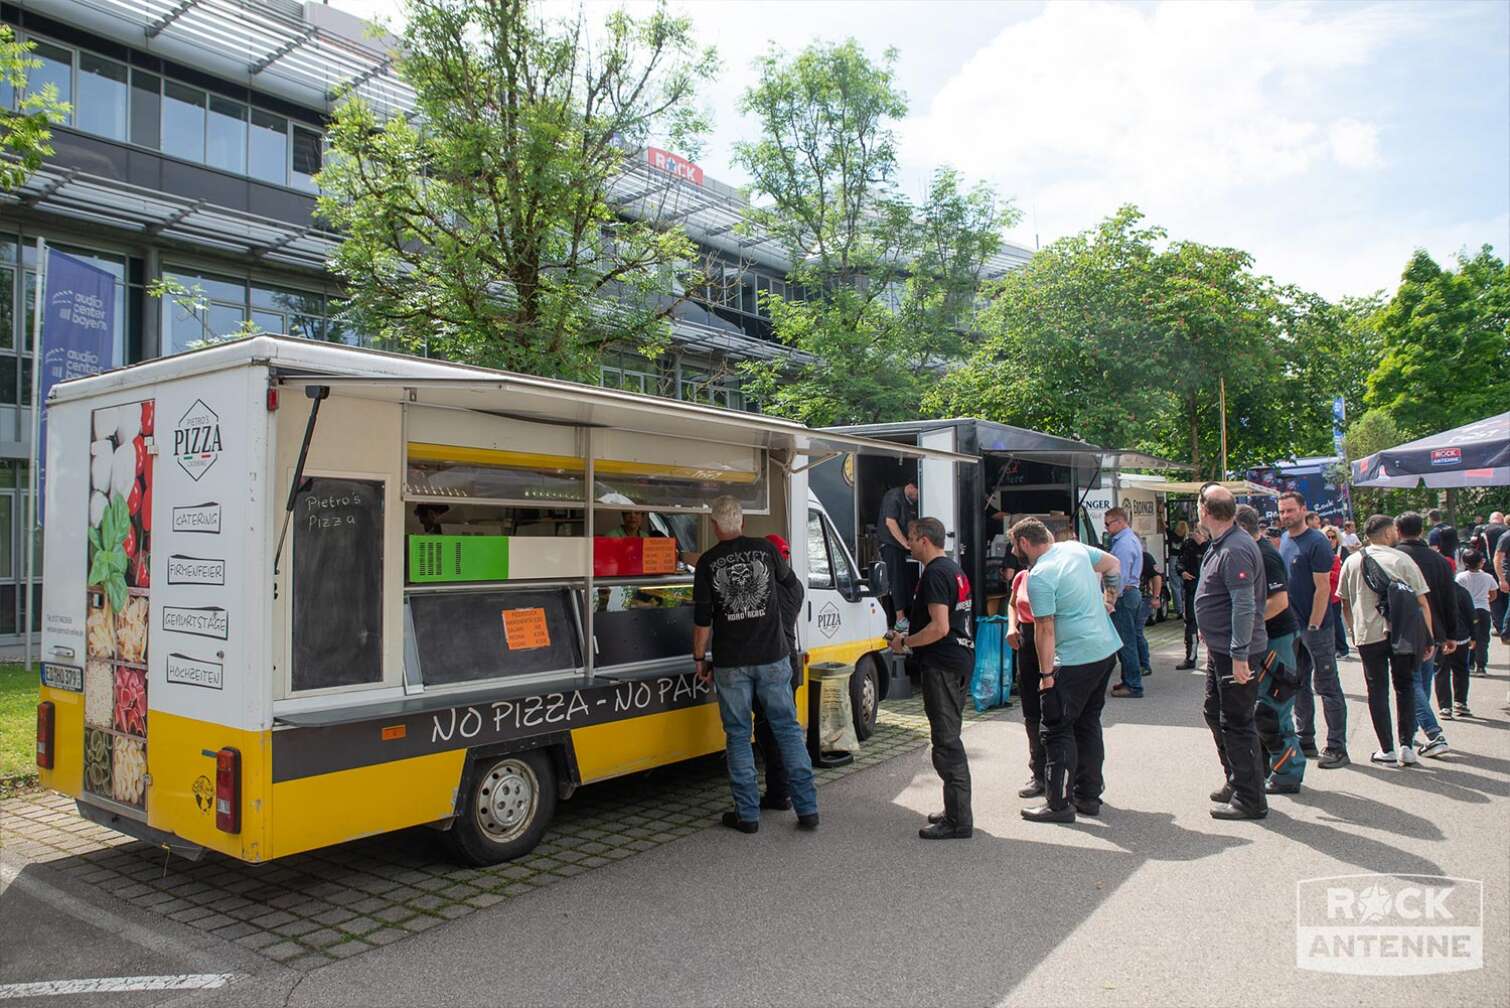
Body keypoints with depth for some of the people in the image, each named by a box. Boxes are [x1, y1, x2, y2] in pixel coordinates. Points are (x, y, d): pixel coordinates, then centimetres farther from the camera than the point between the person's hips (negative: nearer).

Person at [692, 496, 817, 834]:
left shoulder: (708, 562, -3)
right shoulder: (765, 550, 1)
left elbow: (702, 618, -4)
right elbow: (791, 583, 20)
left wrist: (700, 659, 8)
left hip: (731, 663, -1)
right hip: (772, 656, 1)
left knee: (738, 735, 9)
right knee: (788, 728, 9)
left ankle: (747, 813, 12)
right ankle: (807, 808, 10)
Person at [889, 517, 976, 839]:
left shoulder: (935, 574, -16)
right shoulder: (955, 569, 16)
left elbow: (939, 627, -24)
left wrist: (905, 642, -12)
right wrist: (910, 635, 20)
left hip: (942, 665, -11)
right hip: (960, 660, 11)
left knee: (946, 742, -6)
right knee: (949, 738, 18)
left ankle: (958, 821, -1)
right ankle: (956, 810, 27)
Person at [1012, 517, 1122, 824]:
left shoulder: (1039, 577, -17)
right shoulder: (1076, 548, 6)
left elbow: (1045, 629, -17)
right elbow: (1113, 565, 22)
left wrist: (1046, 675, -12)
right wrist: (1109, 598, 27)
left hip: (1076, 659, -9)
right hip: (1108, 649, 9)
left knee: (1057, 729, 0)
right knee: (1089, 722, 17)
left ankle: (1059, 804, 3)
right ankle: (1089, 796, 25)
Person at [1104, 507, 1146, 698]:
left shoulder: (1123, 544, -17)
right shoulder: (1132, 538, 16)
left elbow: (1121, 575, -21)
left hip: (1124, 594, -11)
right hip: (1133, 592, 11)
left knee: (1126, 641, -5)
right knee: (1129, 640, 16)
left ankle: (1133, 686, -1)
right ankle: (1129, 681, 23)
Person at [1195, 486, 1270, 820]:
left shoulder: (1235, 550, -23)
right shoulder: (1221, 545, 10)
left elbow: (1245, 606, -27)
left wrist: (1239, 655, -27)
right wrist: (1210, 630, 24)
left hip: (1235, 652, -11)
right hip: (1220, 648, 11)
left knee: (1236, 723, -2)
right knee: (1215, 713, 21)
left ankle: (1250, 800, 8)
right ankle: (1237, 782, 34)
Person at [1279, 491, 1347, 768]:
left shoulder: (1316, 543, -13)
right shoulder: (1284, 540, 10)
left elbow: (1323, 588, -16)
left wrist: (1313, 625, -18)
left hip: (1315, 626, -8)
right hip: (1292, 625, 8)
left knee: (1327, 687, -1)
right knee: (1299, 685, 14)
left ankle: (1337, 748, 5)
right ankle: (1305, 742, 24)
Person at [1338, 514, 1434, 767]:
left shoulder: (1352, 562, 4)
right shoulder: (1402, 560, -3)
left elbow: (1345, 604, 11)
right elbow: (1422, 603, -4)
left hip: (1368, 635, 1)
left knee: (1377, 690, 7)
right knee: (1405, 687, 12)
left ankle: (1387, 750, 8)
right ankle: (1406, 747, 9)